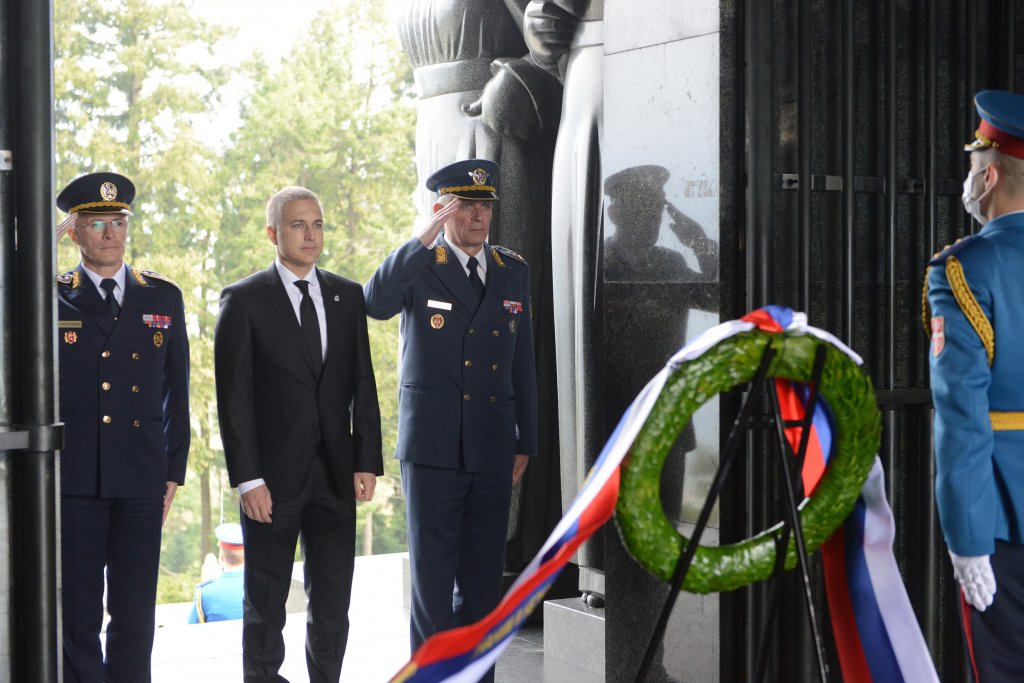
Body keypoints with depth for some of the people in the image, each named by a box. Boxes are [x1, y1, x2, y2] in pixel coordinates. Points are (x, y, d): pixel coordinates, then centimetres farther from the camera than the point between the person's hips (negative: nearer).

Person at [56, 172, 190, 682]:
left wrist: (174, 469, 8)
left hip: (141, 481, 2)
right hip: (72, 479, -2)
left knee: (135, 614, 6)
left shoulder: (163, 298, 11)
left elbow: (176, 392, 12)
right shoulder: (49, 299, 6)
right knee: (77, 614, 2)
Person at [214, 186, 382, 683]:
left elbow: (362, 385, 9)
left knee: (333, 602, 7)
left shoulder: (347, 296, 9)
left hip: (335, 474, 3)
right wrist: (247, 479, -12)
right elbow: (233, 396, -7)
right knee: (265, 604, 7)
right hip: (272, 477, -3)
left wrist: (367, 462, 1)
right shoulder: (243, 300, -4)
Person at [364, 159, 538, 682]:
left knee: (483, 575, 9)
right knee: (432, 572, 1)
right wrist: (422, 240, -26)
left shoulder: (513, 272, 11)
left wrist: (525, 441, 11)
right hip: (433, 446, -4)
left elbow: (523, 362, 13)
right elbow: (375, 303, -23)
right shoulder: (418, 267, -1)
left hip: (493, 449, 4)